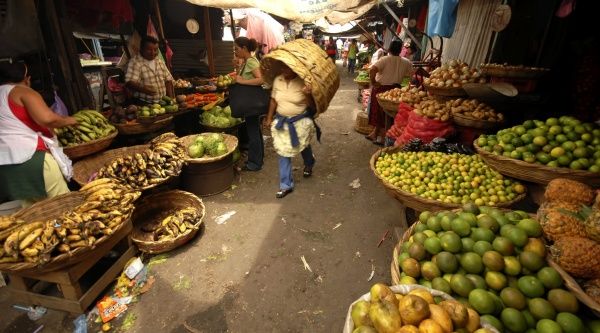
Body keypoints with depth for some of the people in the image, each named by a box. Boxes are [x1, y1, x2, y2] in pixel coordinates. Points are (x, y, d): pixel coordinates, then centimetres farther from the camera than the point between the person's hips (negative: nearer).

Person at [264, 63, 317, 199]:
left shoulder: (303, 82, -18)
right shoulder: (277, 80, -3)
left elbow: (312, 106, -18)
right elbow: (273, 100, 9)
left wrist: (308, 95, -37)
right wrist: (269, 118, 12)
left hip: (301, 121, -3)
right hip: (282, 121, 4)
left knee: (303, 146, 21)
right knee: (283, 151, 3)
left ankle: (309, 165, 57)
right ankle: (286, 185, 15)